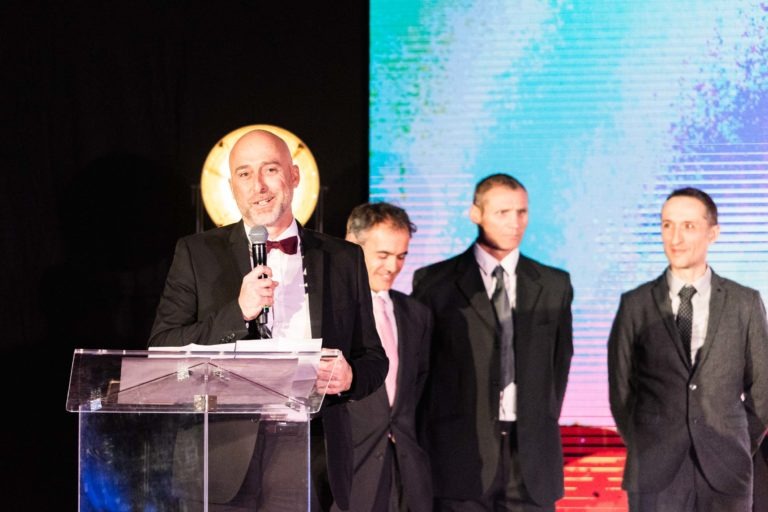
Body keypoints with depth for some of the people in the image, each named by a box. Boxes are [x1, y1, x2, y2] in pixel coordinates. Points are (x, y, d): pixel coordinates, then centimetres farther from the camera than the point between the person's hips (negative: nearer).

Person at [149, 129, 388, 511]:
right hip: (230, 464, -2)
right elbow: (161, 354, -2)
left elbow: (373, 358, 14)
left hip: (315, 463, 2)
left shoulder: (343, 260, 12)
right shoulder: (197, 254, 6)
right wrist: (237, 312, -14)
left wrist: (350, 376, -8)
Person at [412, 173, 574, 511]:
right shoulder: (435, 282, 3)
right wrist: (430, 439, 6)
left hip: (532, 455, 2)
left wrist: (543, 426, 14)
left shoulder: (554, 285, 11)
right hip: (460, 453, -2)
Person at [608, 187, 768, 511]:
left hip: (725, 473, 0)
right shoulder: (635, 305, 4)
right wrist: (645, 451, 6)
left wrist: (737, 449, 7)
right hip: (655, 474, 0)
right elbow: (620, 389, 8)